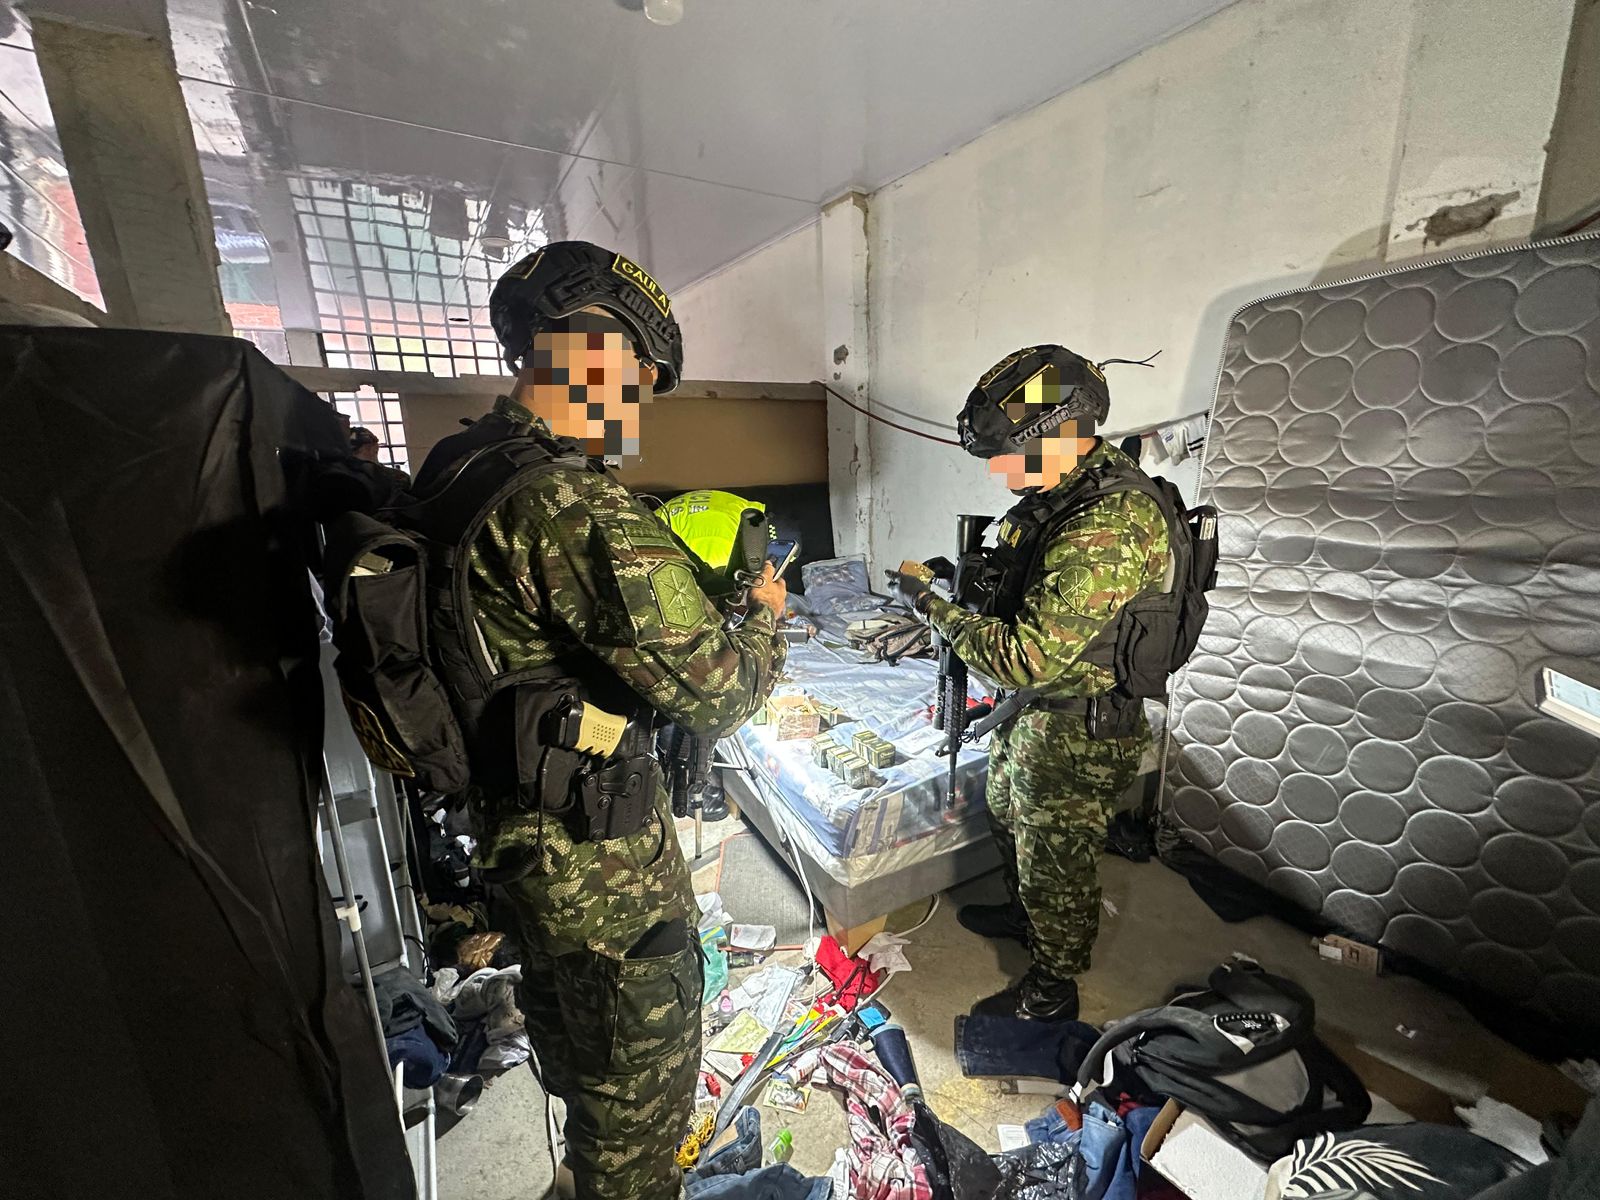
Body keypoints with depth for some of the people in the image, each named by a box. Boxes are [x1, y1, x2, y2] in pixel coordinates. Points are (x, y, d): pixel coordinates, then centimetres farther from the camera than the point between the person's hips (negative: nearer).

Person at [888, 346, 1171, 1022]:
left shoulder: (1107, 527, -33)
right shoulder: (1074, 483, -1)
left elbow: (1028, 658, -33)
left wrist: (932, 606, -24)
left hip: (1079, 731, -10)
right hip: (1040, 708, 10)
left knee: (1055, 859, 13)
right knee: (1008, 815, 29)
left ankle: (1052, 992, 41)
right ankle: (1024, 915, 57)